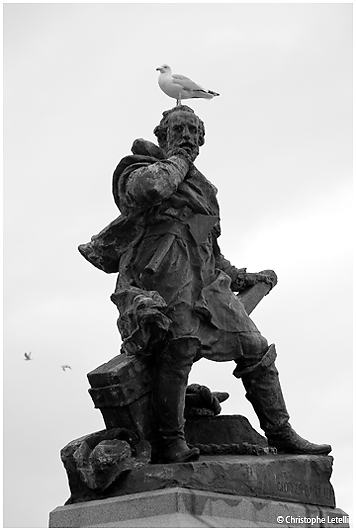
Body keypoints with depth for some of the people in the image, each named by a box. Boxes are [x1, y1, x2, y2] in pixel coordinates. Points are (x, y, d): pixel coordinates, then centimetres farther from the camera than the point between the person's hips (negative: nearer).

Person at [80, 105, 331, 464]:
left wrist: (239, 278, 27)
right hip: (164, 279, -7)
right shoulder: (139, 171, 10)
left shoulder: (203, 188, 31)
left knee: (256, 350, 1)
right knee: (179, 349, -25)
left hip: (207, 285, 7)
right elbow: (148, 187, -18)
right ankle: (172, 443, -18)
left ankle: (282, 436, 7)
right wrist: (179, 159, 1)